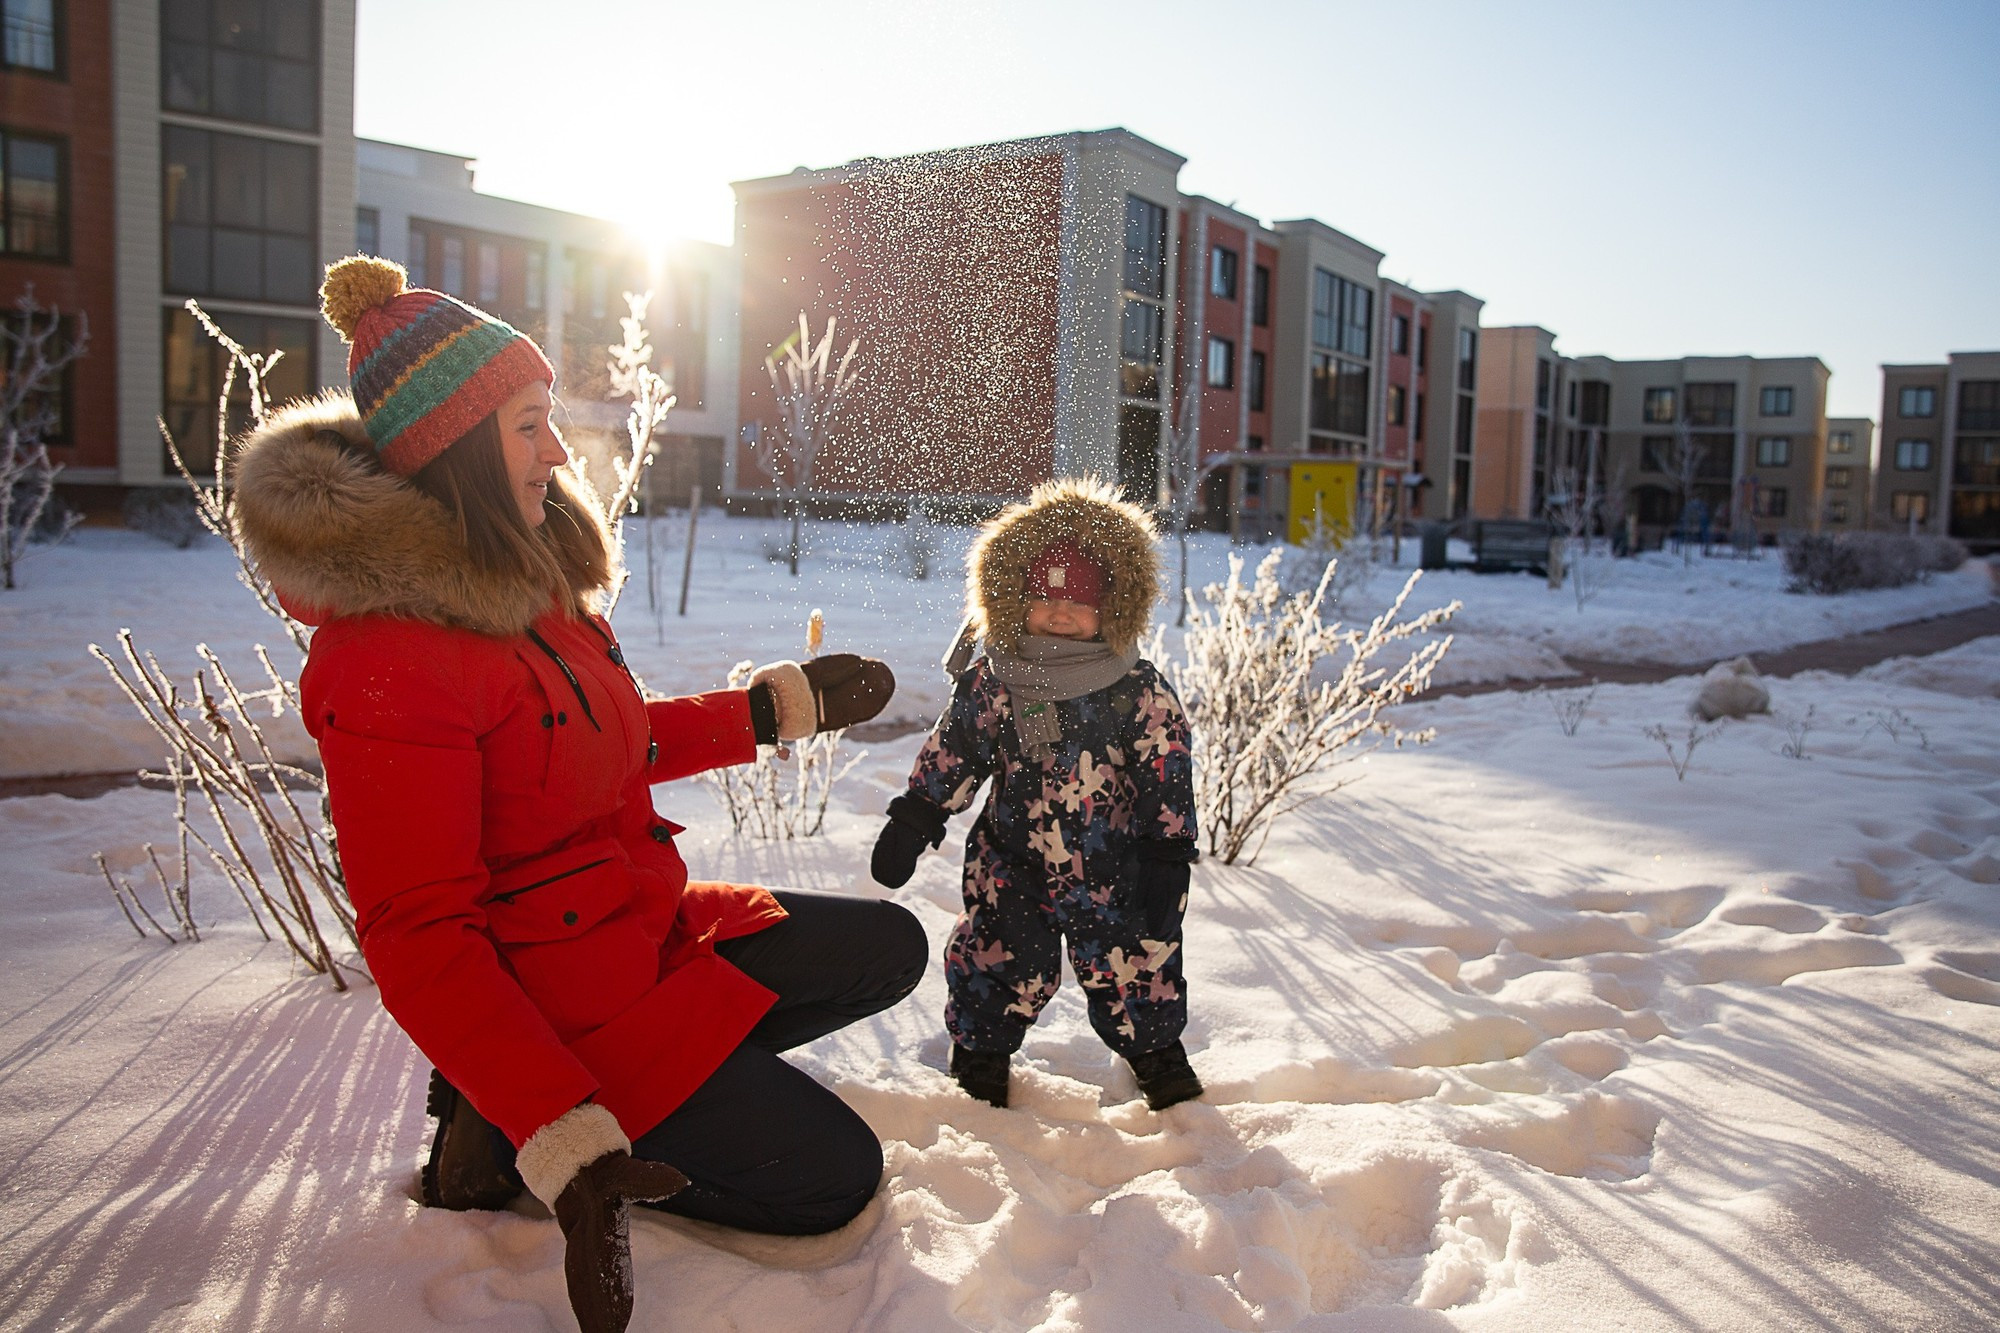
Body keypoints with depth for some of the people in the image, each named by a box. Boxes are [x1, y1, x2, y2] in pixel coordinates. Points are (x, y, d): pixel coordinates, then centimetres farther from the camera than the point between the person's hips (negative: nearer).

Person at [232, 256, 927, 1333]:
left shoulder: (523, 583, 3)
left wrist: (781, 705, 14)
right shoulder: (384, 657, -26)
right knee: (831, 1175, -4)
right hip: (560, 998, -9)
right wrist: (567, 1146, -32)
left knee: (890, 947, 12)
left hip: (652, 931, 9)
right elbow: (417, 942, -27)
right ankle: (503, 1138, 4)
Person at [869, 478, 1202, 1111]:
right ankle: (980, 1053, 32)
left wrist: (1167, 860, -9)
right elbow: (948, 755, 3)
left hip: (1112, 867, -1)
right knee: (1001, 963, 6)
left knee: (1133, 965, 10)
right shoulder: (991, 684, -6)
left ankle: (1156, 1051, 36)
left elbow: (1166, 777, -7)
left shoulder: (1140, 692, -11)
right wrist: (912, 822, 1)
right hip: (1012, 864, 1)